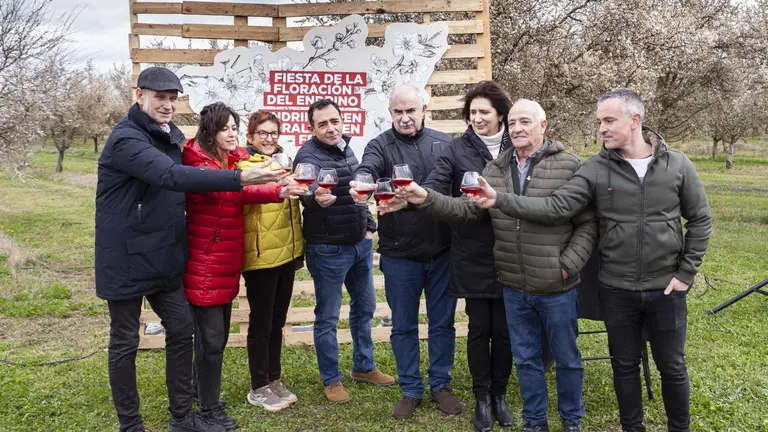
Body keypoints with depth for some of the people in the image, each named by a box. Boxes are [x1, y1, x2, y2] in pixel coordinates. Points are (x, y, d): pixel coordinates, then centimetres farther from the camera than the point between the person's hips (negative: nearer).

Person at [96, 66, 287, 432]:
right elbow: (172, 177, -35)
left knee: (181, 331, 11)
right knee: (125, 342, 6)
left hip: (163, 257, 8)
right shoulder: (126, 139, -19)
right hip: (126, 259, -8)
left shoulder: (171, 135, 9)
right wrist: (239, 178, -41)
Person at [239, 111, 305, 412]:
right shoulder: (244, 165, -6)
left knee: (277, 320, 15)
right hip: (260, 257, -7)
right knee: (261, 322, 3)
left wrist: (299, 249, 21)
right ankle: (259, 388, 16)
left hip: (286, 253, 7)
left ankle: (273, 379, 28)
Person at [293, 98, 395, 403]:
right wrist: (316, 197, -59)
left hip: (361, 243, 7)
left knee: (364, 307, 18)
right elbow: (308, 188, -38)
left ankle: (363, 366, 36)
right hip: (328, 250, -7)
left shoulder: (347, 149, 6)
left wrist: (368, 224, 12)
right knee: (328, 317, 5)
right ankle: (331, 379, 22)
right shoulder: (308, 155, -16)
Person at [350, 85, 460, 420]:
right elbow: (366, 169, -24)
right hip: (399, 254, -1)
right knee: (403, 326, 11)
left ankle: (441, 385, 31)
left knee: (442, 322, 13)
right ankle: (411, 389, 28)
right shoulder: (380, 146, -3)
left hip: (442, 250, 2)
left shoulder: (444, 143, 4)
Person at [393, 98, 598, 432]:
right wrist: (427, 199, -12)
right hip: (514, 286, 4)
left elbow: (588, 223, -8)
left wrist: (569, 264, -14)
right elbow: (466, 209, 1)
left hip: (556, 286, -4)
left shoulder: (568, 166, -8)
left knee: (566, 358, 14)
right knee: (525, 358, 17)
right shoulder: (495, 170, 6)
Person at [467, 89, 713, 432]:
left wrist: (686, 274, -3)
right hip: (616, 290, 1)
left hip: (666, 288, 0)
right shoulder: (595, 169, -7)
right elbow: (555, 208, -16)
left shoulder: (676, 164, -5)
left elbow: (700, 220, 2)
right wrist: (499, 200, -28)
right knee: (625, 365, 15)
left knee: (672, 366, 14)